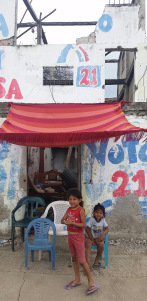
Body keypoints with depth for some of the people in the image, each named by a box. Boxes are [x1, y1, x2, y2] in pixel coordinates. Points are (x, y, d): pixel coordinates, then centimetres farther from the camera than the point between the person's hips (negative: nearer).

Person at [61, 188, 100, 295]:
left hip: (78, 236, -7)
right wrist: (65, 221, -17)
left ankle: (91, 282, 15)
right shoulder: (69, 209, 3)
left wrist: (72, 223, -29)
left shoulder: (81, 210, -17)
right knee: (74, 258, 18)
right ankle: (77, 280, 33)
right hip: (70, 236, 7)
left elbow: (84, 224, -20)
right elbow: (62, 220, 5)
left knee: (82, 260, -2)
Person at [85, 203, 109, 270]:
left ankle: (97, 260, -1)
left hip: (98, 237, 3)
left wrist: (103, 233, -21)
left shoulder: (103, 220, -5)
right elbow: (87, 230, -14)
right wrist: (92, 240, -14)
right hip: (89, 237, -3)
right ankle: (88, 264, -32)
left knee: (101, 245, -26)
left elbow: (107, 228, 0)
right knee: (88, 245, -31)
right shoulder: (91, 220, -16)